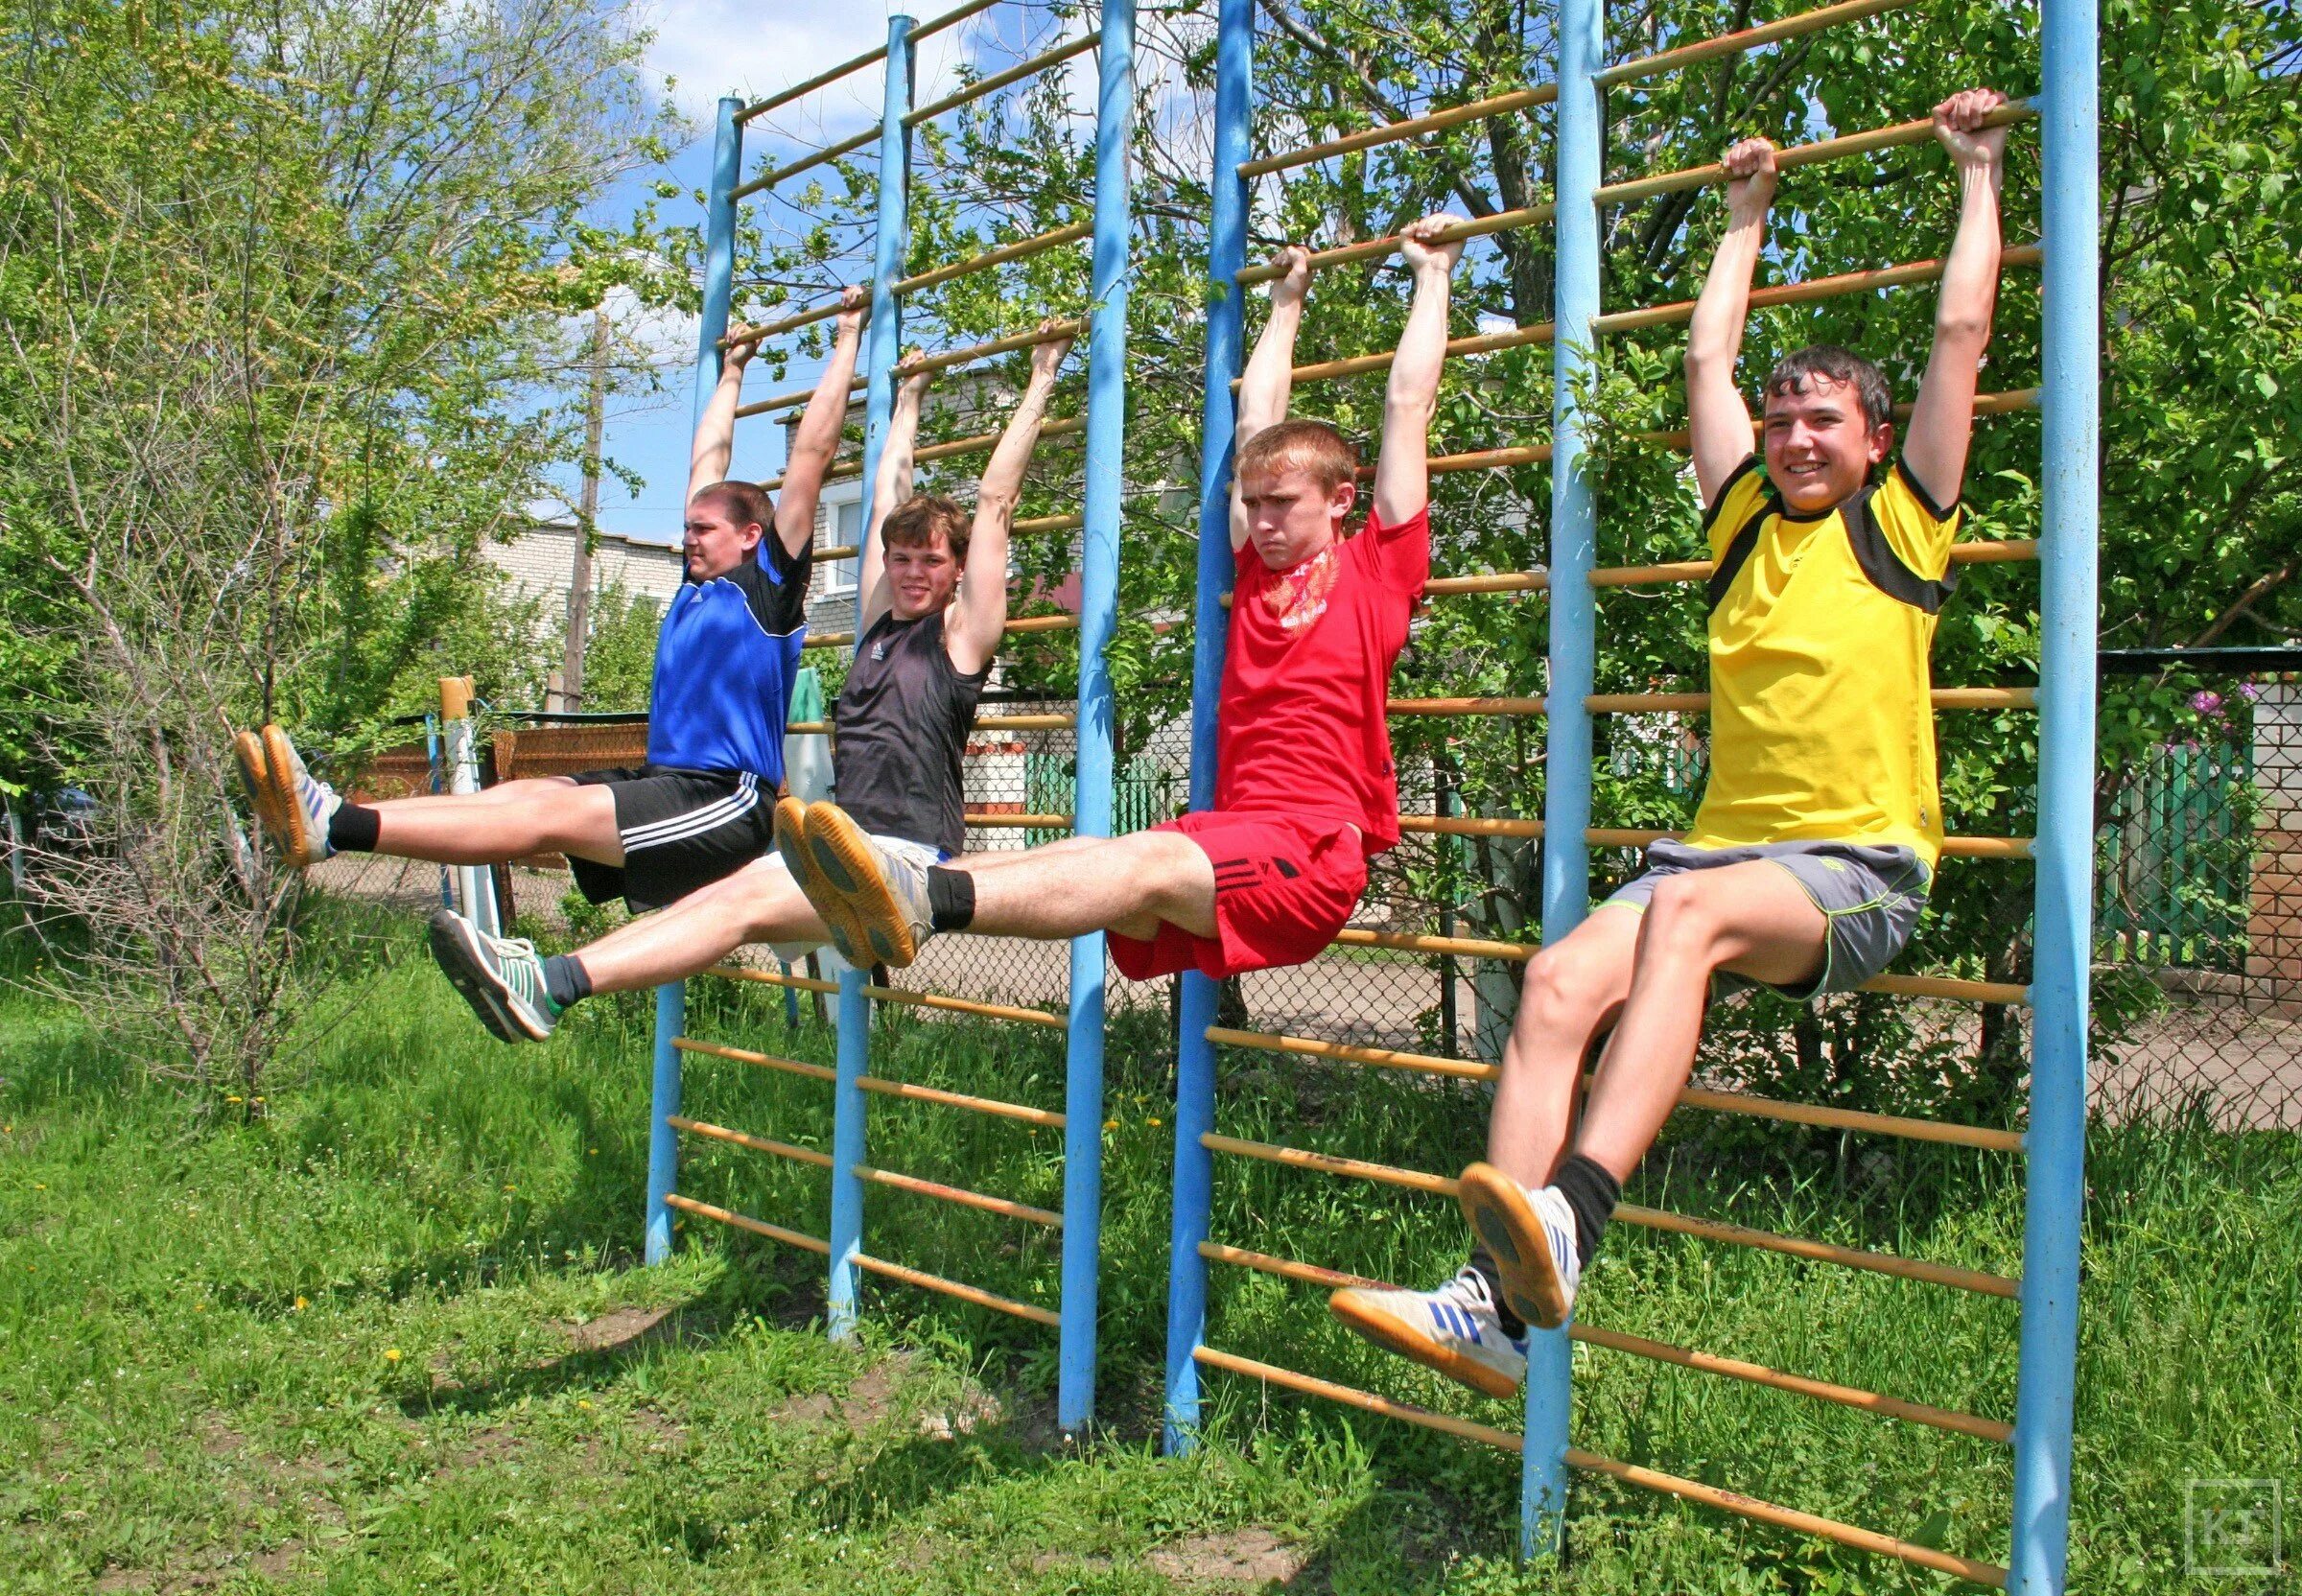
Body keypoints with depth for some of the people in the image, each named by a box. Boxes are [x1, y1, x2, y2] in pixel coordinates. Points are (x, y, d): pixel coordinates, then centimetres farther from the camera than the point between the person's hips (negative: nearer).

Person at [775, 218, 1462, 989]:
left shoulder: (1376, 570, 7)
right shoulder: (1258, 568, 21)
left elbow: (1408, 405, 11)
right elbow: (1256, 420, 31)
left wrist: (1431, 275, 21)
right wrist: (1285, 304, 40)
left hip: (1312, 854, -6)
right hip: (1230, 834, 6)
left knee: (1146, 862, -33)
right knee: (1087, 853, -23)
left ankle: (930, 898, -56)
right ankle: (907, 885, -47)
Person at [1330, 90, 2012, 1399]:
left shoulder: (1901, 525, 9)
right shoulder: (1752, 524, 20)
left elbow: (1962, 332, 10)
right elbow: (1709, 358, 30)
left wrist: (1978, 173, 22)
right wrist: (1747, 217, 40)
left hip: (1859, 865, -4)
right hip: (1726, 847, 5)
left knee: (1690, 910, -37)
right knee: (1559, 984, -23)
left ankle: (1568, 1224, -49)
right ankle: (1500, 1304, -32)